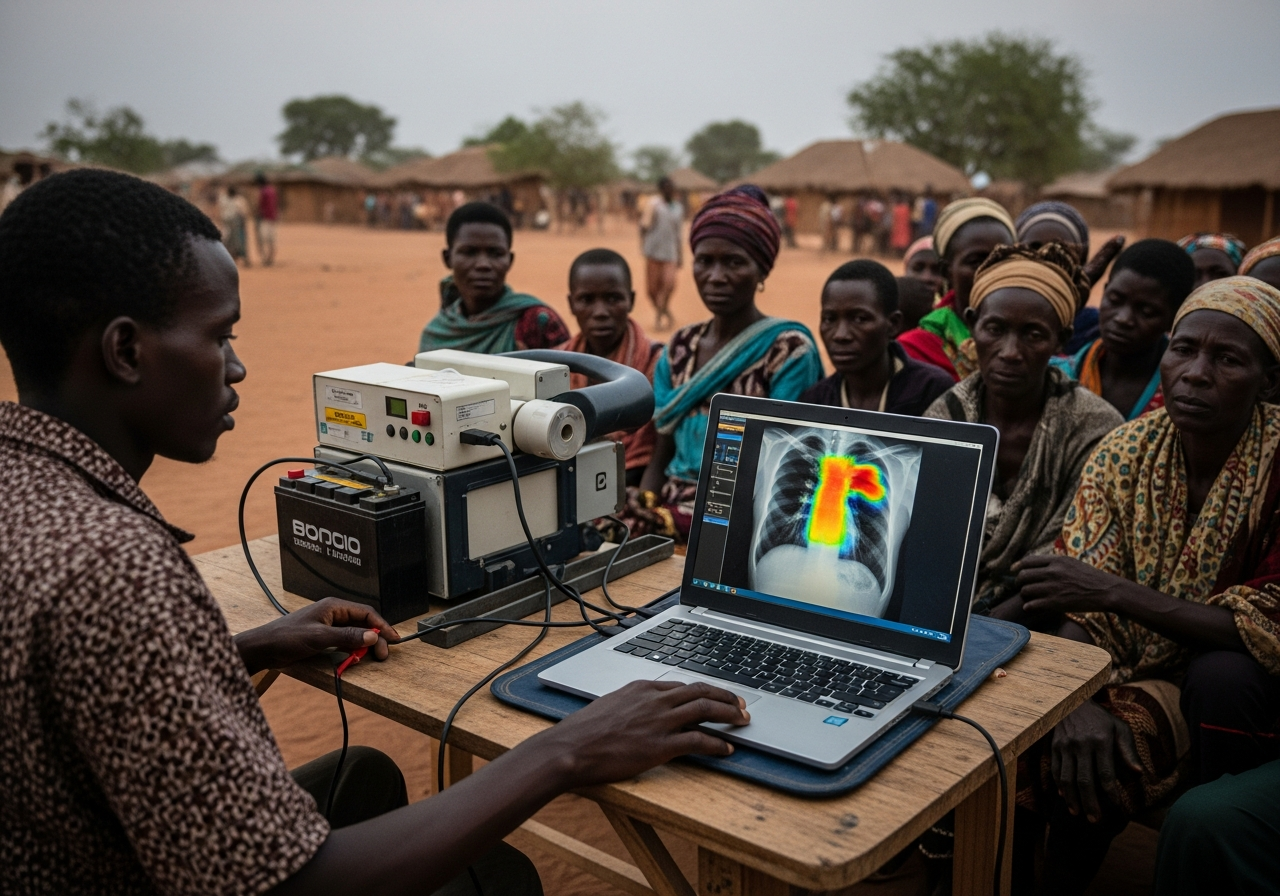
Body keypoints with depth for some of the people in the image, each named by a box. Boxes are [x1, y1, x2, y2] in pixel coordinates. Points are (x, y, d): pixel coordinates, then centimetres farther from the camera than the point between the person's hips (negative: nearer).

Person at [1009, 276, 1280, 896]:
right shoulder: (1127, 451, -8)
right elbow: (1084, 603, -9)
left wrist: (1114, 591, -32)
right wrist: (1080, 702, -28)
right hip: (1141, 676, 2)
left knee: (1221, 673, -33)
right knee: (1074, 756, -25)